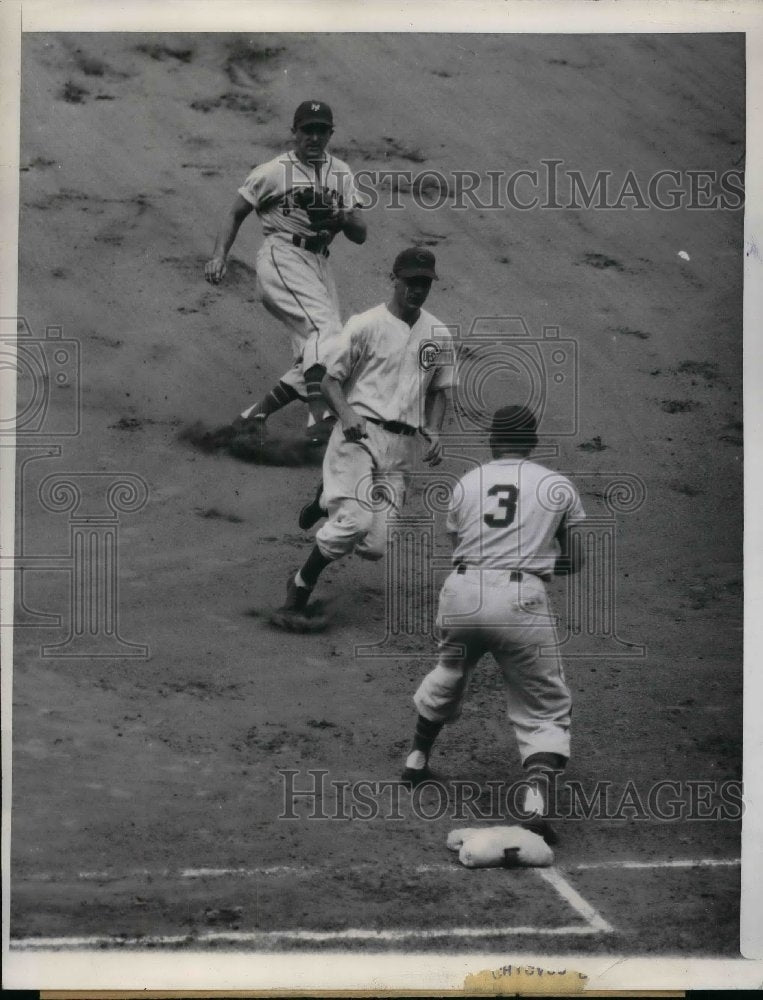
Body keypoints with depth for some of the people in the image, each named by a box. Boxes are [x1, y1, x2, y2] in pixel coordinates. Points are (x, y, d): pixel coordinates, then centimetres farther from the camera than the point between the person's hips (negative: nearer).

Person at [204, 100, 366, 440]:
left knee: (312, 354, 3)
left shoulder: (341, 174, 16)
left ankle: (256, 414, 16)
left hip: (318, 264, 7)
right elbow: (236, 213, 7)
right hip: (282, 257, -7)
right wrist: (219, 255, -8)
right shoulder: (273, 172, 2)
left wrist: (344, 217, -12)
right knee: (326, 327, -28)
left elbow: (360, 235, 11)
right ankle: (321, 419, -42)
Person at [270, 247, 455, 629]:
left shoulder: (438, 335, 13)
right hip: (359, 435, -5)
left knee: (375, 546, -3)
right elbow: (331, 380, 1)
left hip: (401, 444, 5)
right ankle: (298, 594, -3)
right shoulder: (366, 325, -1)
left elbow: (439, 390, 23)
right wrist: (347, 415, -18)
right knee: (352, 522, -23)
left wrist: (433, 432, 6)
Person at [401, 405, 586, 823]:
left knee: (448, 676, 30)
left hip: (461, 593, 3)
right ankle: (537, 787, -20)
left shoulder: (465, 484, 15)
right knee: (543, 706, 4)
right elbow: (576, 561, 13)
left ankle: (416, 760, 43)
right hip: (520, 599, -3)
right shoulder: (558, 486, 9)